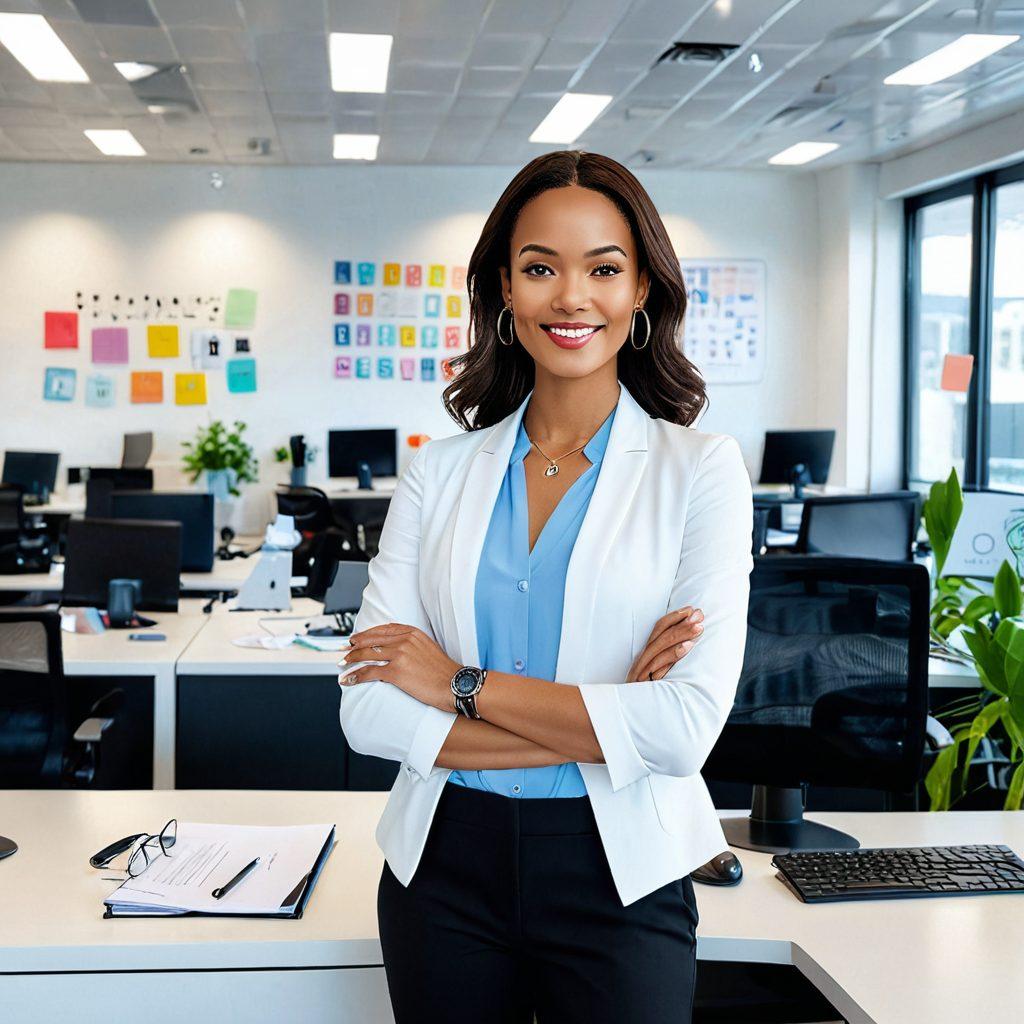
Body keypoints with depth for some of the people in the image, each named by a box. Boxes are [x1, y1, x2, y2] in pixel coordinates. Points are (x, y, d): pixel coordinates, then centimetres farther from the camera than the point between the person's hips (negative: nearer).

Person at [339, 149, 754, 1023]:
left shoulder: (699, 470, -5)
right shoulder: (440, 471, 1)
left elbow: (687, 727, -16)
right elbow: (369, 712, -8)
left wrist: (464, 685, -13)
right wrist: (597, 727, -15)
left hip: (617, 879, -2)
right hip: (446, 865, 3)